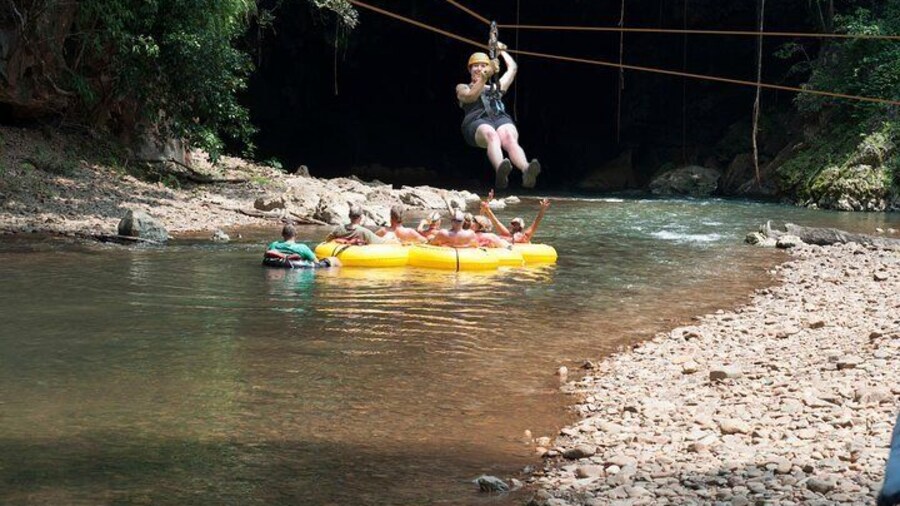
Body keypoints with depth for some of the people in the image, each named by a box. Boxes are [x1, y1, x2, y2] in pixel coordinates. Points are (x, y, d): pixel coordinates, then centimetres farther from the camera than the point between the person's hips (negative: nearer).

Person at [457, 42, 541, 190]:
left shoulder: (496, 88, 41)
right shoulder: (463, 88, 31)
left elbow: (512, 68, 48)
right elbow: (470, 96, 6)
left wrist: (502, 51, 55)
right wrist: (484, 78, -5)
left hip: (501, 118, 3)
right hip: (477, 121, -3)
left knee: (509, 139, -36)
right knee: (491, 135, -41)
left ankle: (526, 169, -67)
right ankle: (500, 170, -72)